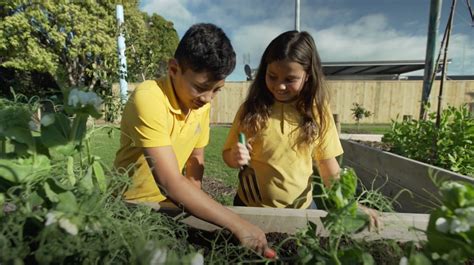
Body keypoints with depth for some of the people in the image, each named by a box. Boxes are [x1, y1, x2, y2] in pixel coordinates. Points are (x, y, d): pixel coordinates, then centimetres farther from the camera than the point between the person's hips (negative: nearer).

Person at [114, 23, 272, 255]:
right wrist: (238, 225, -31)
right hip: (132, 206, -4)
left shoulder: (201, 101, -5)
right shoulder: (148, 99, -25)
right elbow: (170, 183, -31)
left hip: (170, 205, 5)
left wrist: (191, 202, -7)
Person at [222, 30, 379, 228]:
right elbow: (228, 154, -2)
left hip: (301, 207, 1)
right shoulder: (251, 109, -10)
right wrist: (234, 157, -24)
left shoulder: (318, 112, -8)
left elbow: (328, 164, -3)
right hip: (250, 206, 0)